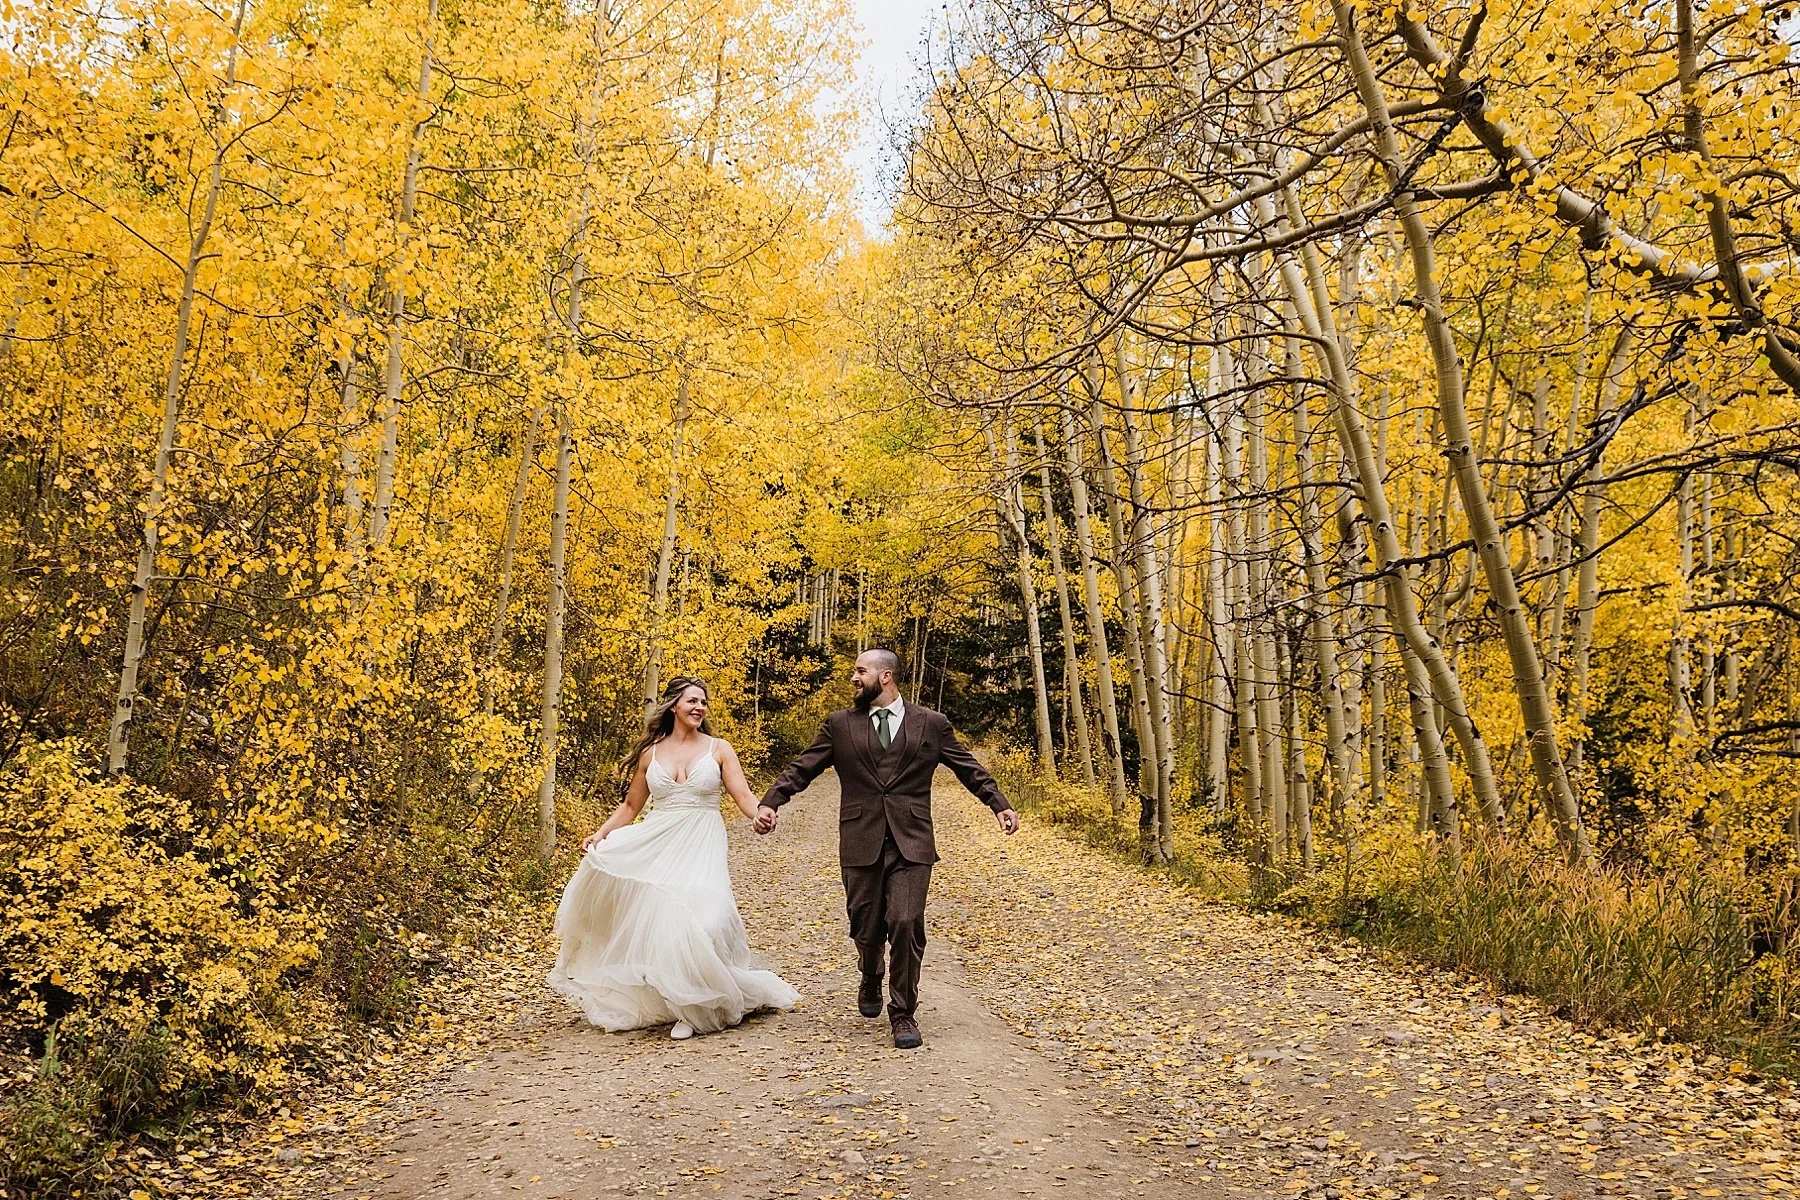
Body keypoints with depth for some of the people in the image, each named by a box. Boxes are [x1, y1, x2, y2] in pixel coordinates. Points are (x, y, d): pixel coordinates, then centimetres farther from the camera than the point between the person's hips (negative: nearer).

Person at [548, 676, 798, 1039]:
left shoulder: (719, 749, 5)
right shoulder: (650, 754, 11)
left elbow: (743, 795, -5)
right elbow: (630, 806, 16)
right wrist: (600, 833, 0)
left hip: (700, 848, -2)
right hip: (656, 845, 3)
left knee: (694, 920, -18)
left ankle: (693, 1009, 5)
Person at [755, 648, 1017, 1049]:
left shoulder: (932, 724, 6)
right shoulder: (840, 725, 7)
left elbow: (969, 768, 12)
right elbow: (801, 768, 4)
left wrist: (1000, 804, 4)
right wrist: (771, 801, -9)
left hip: (911, 844, -1)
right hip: (861, 845, 1)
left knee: (906, 923, -12)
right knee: (867, 929, 8)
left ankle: (903, 1012, 7)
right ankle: (870, 981, 43)